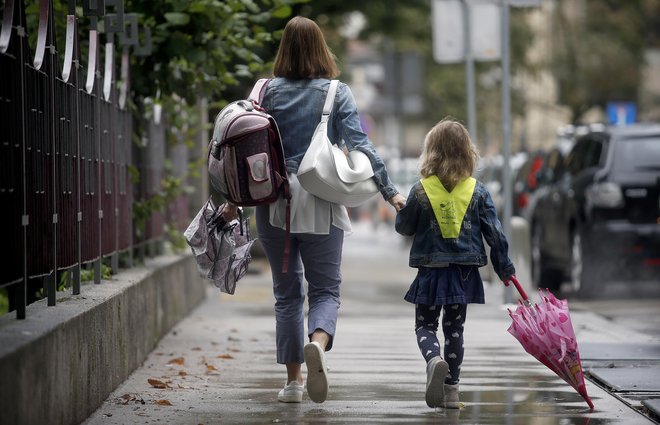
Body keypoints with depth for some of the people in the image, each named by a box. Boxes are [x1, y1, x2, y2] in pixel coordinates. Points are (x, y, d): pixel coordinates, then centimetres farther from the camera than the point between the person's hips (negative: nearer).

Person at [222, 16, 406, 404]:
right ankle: (318, 343, -27)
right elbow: (360, 145, -7)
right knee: (326, 289, 5)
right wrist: (389, 191, -6)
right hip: (320, 203, -2)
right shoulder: (336, 93, 0)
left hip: (274, 201, 2)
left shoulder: (269, 91, 3)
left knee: (287, 292, 12)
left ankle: (293, 379, 11)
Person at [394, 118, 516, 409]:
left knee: (425, 324, 9)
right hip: (465, 271, 2)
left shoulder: (421, 190, -7)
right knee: (454, 328, 13)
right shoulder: (477, 191, -3)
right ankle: (451, 389, 13)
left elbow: (403, 227, 3)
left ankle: (434, 359, -23)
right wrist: (504, 267, 9)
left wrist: (401, 208, 25)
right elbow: (494, 232, -1)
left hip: (432, 270, -2)